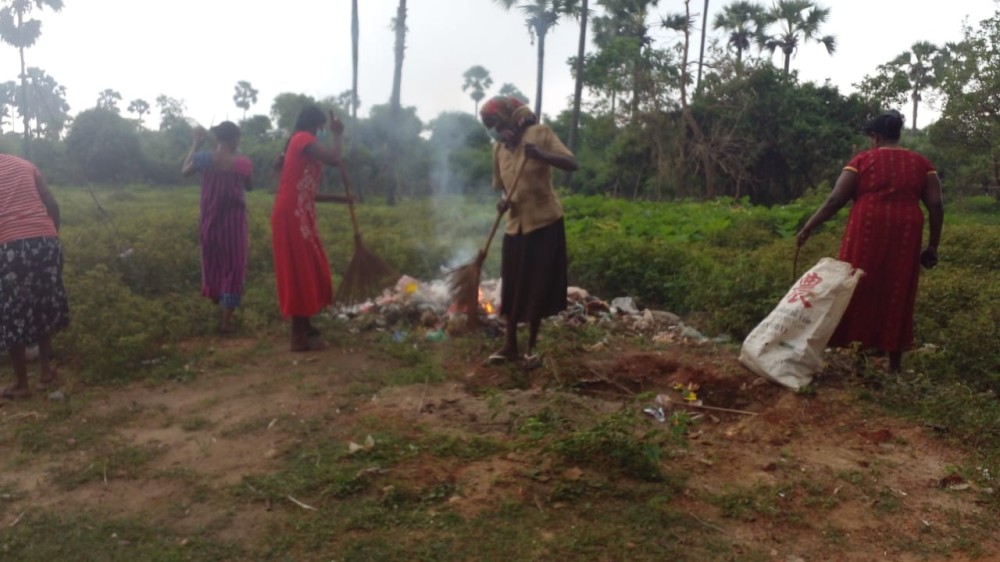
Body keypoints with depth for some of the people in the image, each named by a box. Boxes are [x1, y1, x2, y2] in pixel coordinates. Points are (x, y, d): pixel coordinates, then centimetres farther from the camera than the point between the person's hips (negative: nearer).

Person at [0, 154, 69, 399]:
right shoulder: (24, 165, 17)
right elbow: (52, 205, 12)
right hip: (46, 240, 4)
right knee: (45, 305, 21)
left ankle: (21, 383, 18)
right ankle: (46, 370, 26)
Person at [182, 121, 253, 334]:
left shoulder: (204, 158, -9)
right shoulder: (243, 163, -13)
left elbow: (185, 171, 13)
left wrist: (195, 144, 16)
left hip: (210, 221, 2)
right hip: (234, 221, -2)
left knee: (212, 263, 23)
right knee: (233, 268, 6)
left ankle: (216, 300, 41)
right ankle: (226, 321, 7)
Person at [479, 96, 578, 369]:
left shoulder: (540, 133, -8)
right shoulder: (498, 148, 6)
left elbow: (572, 163, -16)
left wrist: (541, 155, -33)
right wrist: (503, 200, -6)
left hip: (545, 221, -4)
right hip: (515, 224, 4)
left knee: (538, 287, 2)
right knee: (512, 287, 8)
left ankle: (532, 347, 15)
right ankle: (510, 345, 20)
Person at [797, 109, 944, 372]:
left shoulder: (863, 159, 2)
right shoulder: (921, 163, 11)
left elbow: (835, 199, -5)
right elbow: (936, 205, 3)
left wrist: (808, 227, 1)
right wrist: (932, 246, 8)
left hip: (866, 233, -3)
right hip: (905, 235, 3)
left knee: (856, 291, 5)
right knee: (897, 297, 8)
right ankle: (894, 366, 14)